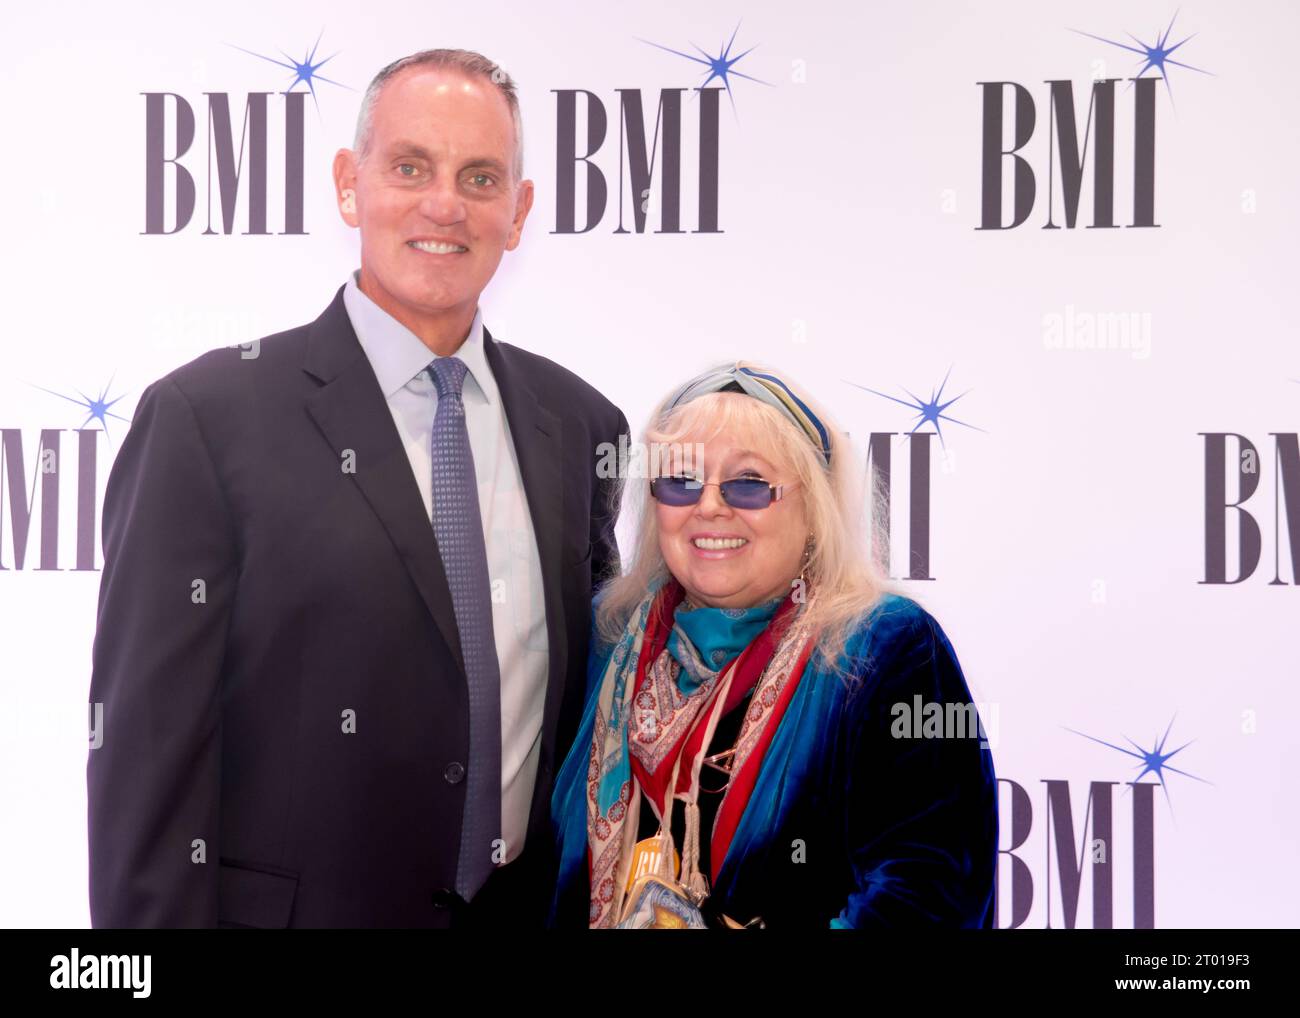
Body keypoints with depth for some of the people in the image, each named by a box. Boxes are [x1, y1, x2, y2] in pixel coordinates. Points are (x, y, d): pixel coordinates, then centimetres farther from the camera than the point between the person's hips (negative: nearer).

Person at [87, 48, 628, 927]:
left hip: (528, 909, 4)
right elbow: (147, 749, -13)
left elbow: (591, 704, 10)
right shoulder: (207, 419, -11)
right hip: (297, 905, -4)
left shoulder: (577, 424, 3)